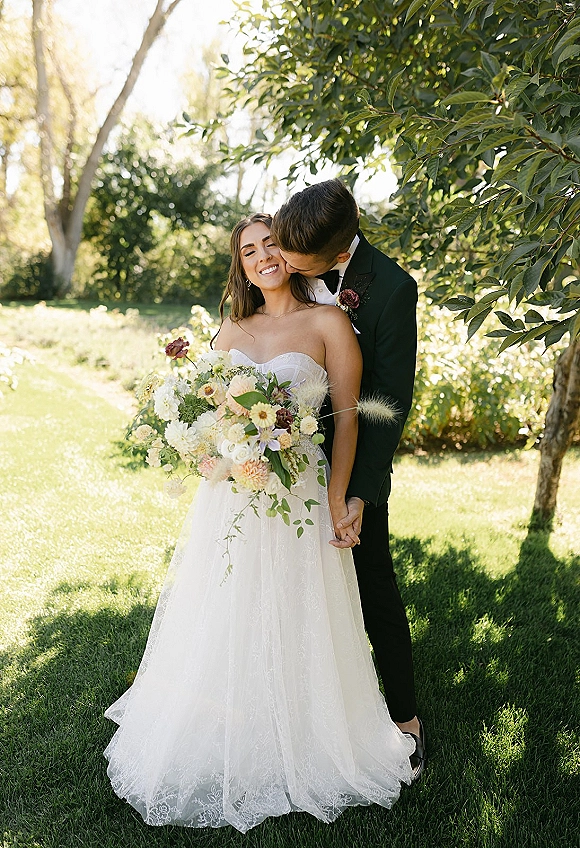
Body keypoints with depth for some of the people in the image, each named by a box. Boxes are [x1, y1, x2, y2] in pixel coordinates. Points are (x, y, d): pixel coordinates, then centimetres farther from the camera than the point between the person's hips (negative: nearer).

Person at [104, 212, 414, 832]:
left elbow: (346, 416, -6)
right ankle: (223, 747, 34)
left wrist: (336, 504, -11)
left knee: (290, 631, 7)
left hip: (297, 497, -4)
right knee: (223, 629, 12)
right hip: (230, 499, 4)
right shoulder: (231, 331, 12)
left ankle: (296, 753, 30)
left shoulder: (327, 323, -2)